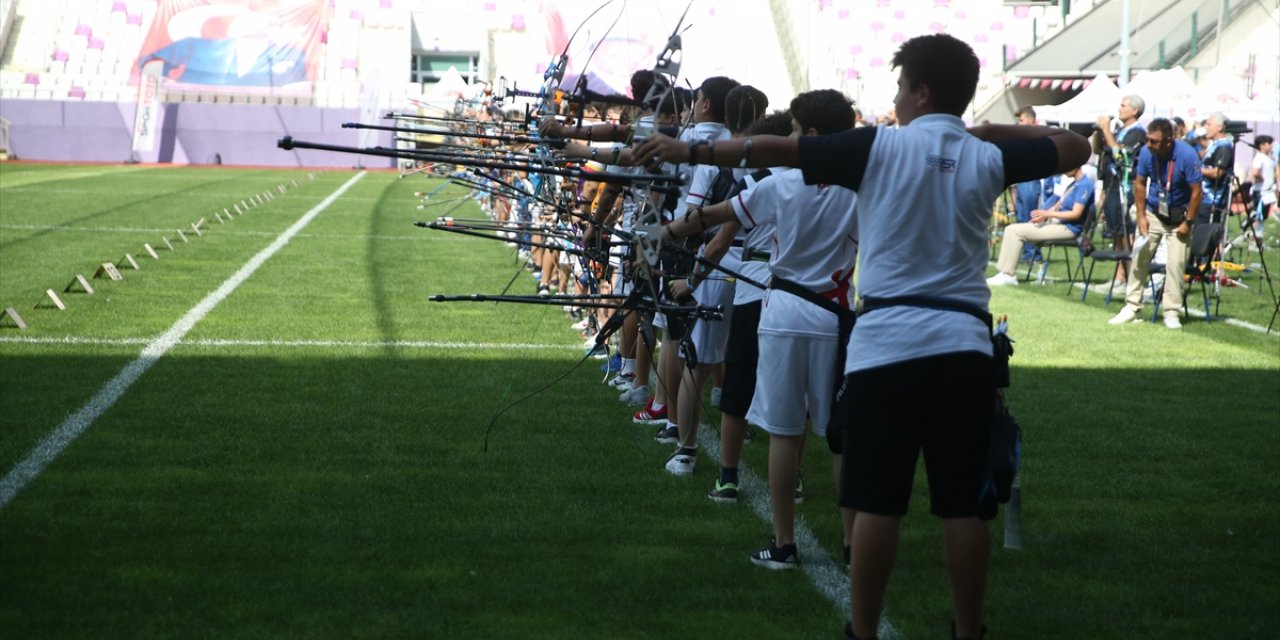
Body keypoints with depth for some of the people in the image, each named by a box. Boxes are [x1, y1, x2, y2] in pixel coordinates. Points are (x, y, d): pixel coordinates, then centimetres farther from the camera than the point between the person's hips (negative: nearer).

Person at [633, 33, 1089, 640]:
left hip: (888, 341, -3)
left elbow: (774, 149, -3)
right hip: (964, 345, 3)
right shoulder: (987, 157, 4)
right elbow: (1075, 148, 18)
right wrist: (999, 130, 19)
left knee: (876, 502, 1)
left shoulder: (881, 146, -4)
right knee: (963, 506, 4)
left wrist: (689, 151, 3)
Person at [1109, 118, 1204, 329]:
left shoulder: (1187, 155, -24)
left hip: (1178, 217, -3)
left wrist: (1188, 223, -15)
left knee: (1175, 263, -6)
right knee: (1139, 258, 3)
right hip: (1152, 213, 3)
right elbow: (1140, 183, 1)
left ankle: (1171, 312, 1)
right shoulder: (1146, 152, -14)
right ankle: (1132, 308, 10)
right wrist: (1141, 216, -2)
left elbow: (1196, 191, -17)